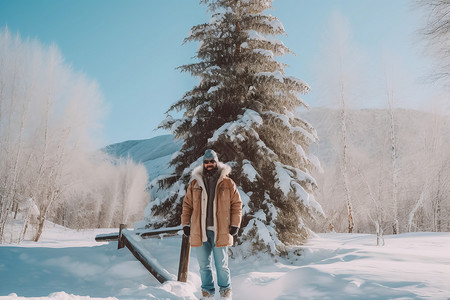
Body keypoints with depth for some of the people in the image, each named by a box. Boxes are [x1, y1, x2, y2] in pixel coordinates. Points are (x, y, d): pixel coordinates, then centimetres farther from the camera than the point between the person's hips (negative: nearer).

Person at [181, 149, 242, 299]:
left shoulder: (227, 183, 3)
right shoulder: (194, 184, 9)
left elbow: (237, 204, 4)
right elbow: (187, 205, 13)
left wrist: (235, 225, -2)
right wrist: (186, 224, 6)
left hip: (220, 231, -2)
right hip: (200, 232, 2)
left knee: (222, 265, 4)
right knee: (204, 265, 10)